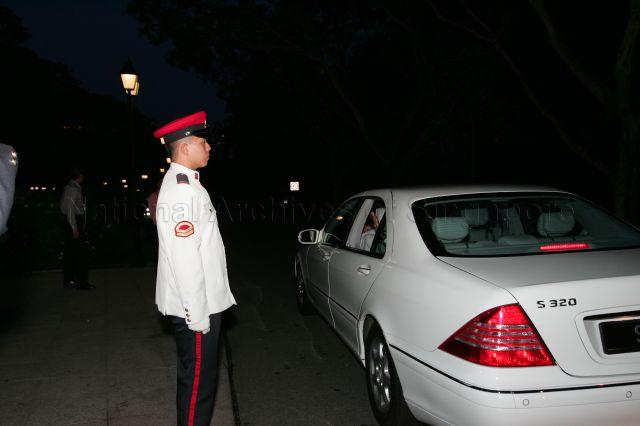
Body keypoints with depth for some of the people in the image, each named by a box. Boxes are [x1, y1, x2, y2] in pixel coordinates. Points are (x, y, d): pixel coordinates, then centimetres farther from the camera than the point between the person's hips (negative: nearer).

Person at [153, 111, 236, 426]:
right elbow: (185, 260, -24)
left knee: (197, 377, 22)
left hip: (201, 302, 10)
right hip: (196, 306, -10)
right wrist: (197, 314, -20)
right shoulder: (182, 190, -20)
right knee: (197, 380, 3)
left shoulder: (183, 183, 13)